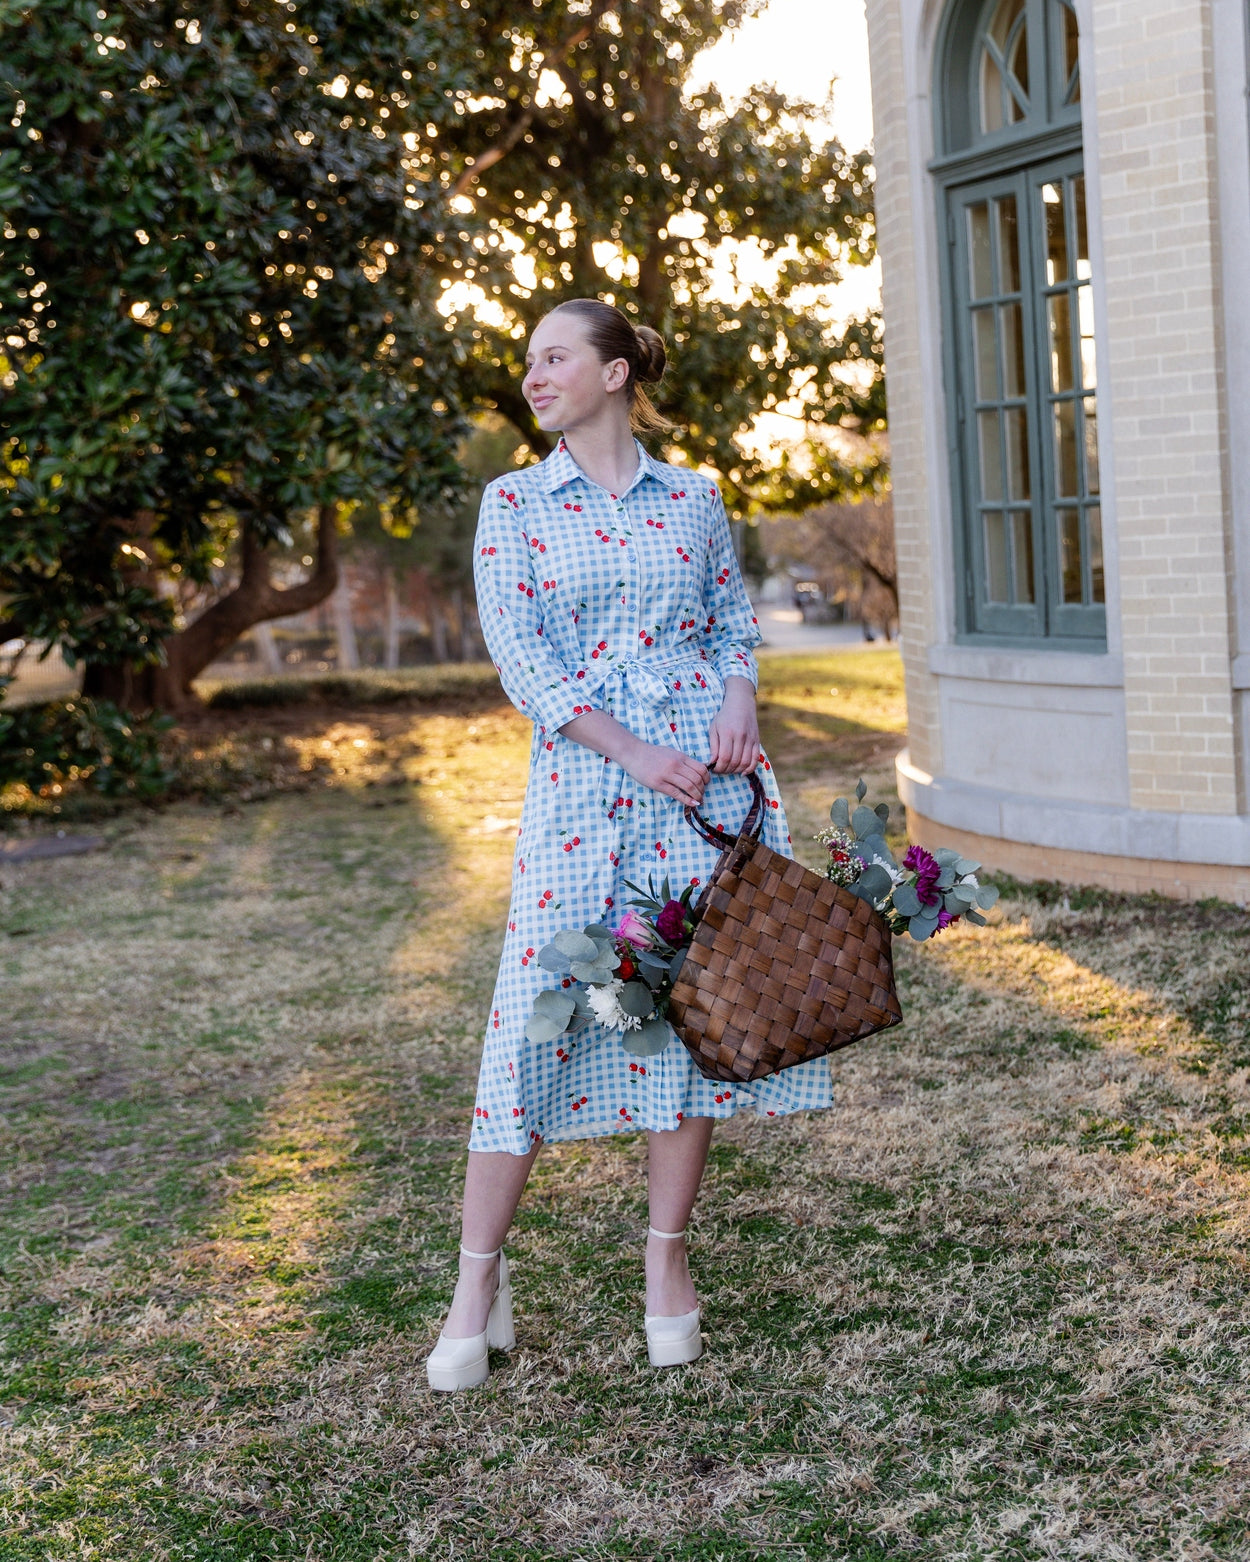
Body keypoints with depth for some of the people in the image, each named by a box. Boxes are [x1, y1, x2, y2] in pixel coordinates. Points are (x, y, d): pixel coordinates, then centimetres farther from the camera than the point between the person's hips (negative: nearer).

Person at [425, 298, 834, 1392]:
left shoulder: (694, 499, 11)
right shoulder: (514, 502, 6)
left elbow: (737, 624, 16)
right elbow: (515, 650, -4)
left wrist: (737, 705, -6)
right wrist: (632, 751, -13)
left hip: (706, 775, 2)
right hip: (581, 781, -1)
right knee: (537, 1009, -5)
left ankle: (668, 1261, 18)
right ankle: (480, 1284, 5)